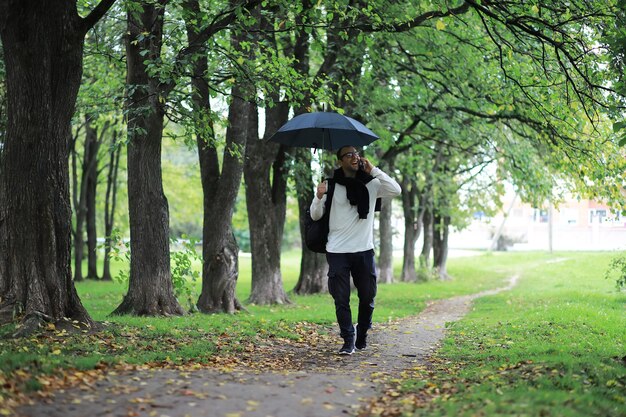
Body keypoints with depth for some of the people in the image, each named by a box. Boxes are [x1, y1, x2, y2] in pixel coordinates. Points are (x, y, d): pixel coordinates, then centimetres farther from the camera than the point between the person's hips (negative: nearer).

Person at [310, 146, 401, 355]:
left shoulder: (371, 183, 5)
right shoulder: (331, 185, 0)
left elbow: (395, 190, -9)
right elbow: (315, 215, 1)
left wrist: (373, 171, -12)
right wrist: (319, 197, -20)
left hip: (364, 250, 2)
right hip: (337, 251, -2)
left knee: (367, 297, 11)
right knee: (341, 299, -2)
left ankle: (362, 337, 29)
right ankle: (348, 341, 6)